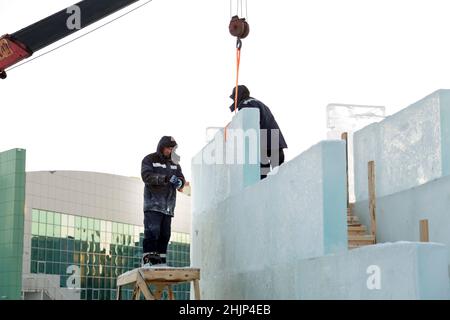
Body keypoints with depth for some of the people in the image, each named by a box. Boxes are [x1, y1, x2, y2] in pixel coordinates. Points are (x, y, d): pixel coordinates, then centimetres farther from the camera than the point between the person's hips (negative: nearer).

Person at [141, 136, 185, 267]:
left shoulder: (174, 163, 19)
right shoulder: (150, 160, 2)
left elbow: (181, 178, 13)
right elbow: (146, 176, -14)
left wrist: (179, 182, -13)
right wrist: (166, 178, -25)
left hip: (168, 205, 5)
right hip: (153, 203, -5)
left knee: (165, 234, 4)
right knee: (152, 231, -14)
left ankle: (161, 260, 8)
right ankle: (147, 259, -15)